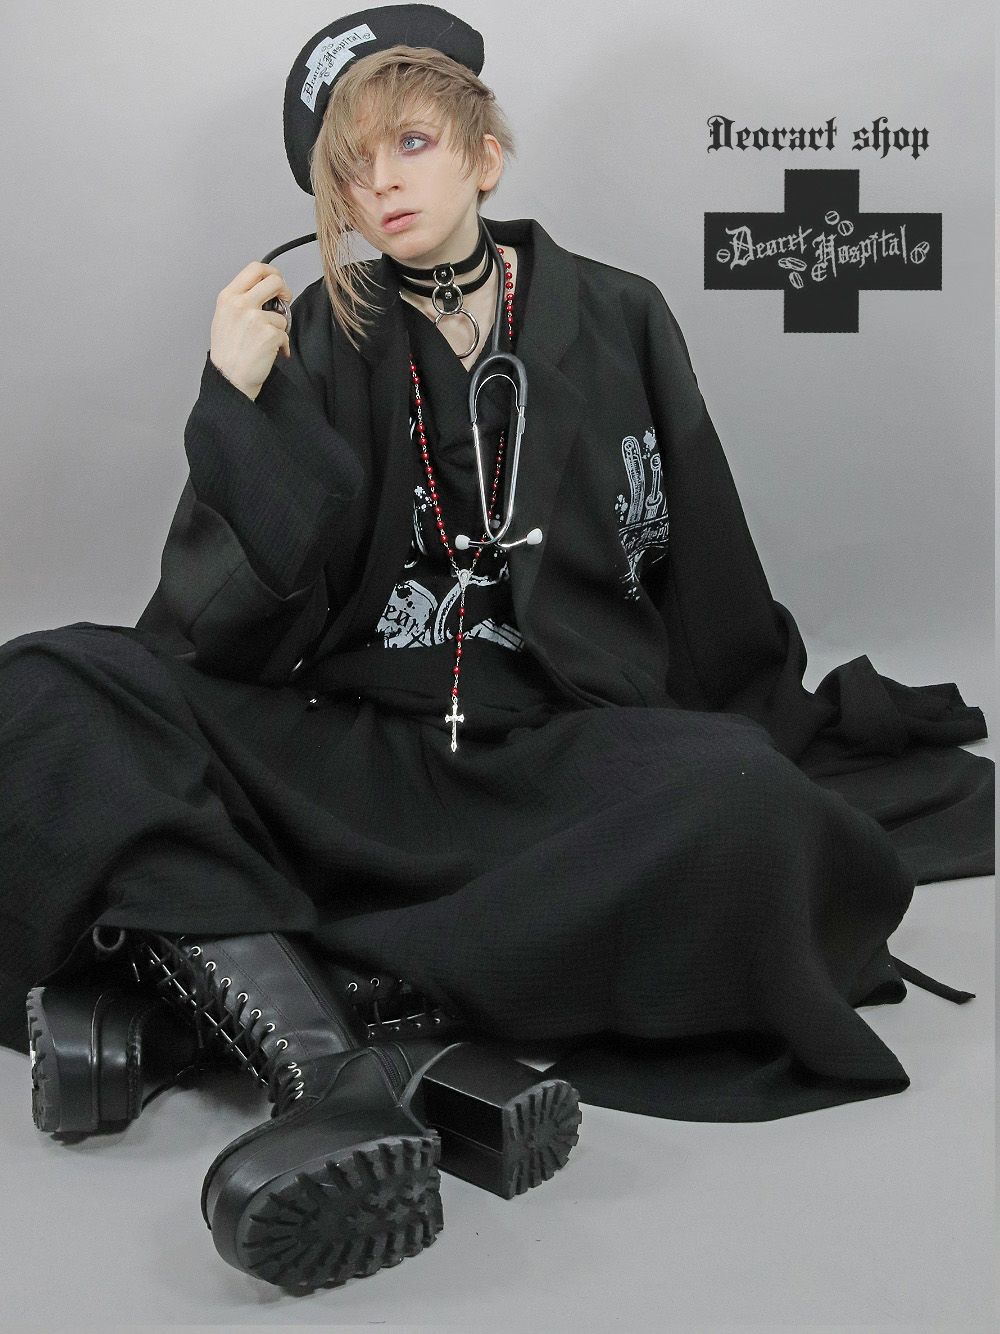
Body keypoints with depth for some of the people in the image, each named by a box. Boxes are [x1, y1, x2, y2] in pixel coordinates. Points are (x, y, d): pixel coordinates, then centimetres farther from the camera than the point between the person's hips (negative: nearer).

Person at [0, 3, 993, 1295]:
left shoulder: (615, 321, 7)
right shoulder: (318, 339, 5)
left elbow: (711, 605, 13)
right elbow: (230, 633, -3)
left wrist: (757, 744, 6)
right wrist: (237, 407, -12)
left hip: (566, 754, 0)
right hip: (351, 754, 1)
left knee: (740, 806, -34)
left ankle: (208, 984, -31)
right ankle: (332, 1068, -39)